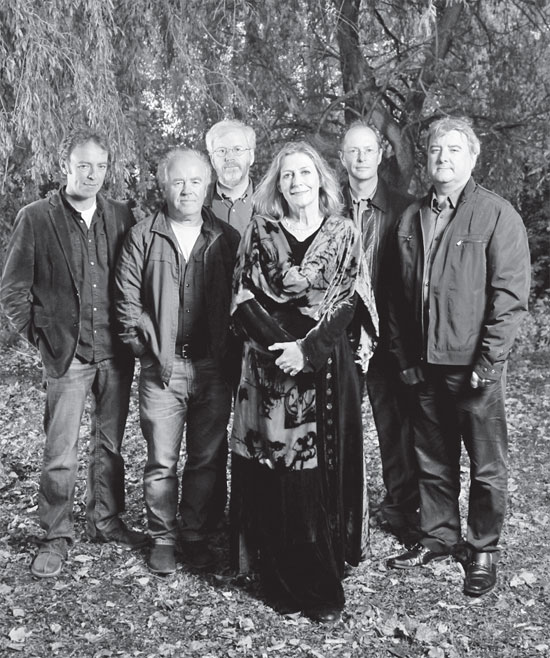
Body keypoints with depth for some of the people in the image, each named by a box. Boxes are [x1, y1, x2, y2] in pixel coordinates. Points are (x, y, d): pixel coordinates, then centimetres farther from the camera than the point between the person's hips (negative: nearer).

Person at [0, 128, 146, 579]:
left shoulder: (122, 217, 5)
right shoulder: (36, 219, -3)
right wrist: (41, 335, -2)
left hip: (116, 352, 3)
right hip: (66, 354, -3)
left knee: (110, 443, 13)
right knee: (60, 452, 1)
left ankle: (106, 521, 29)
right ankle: (57, 537, 15)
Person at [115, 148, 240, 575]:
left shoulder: (227, 239, 6)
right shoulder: (143, 238, 3)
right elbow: (128, 300, 3)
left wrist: (229, 351, -2)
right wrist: (148, 347, -3)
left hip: (214, 367, 1)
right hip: (162, 367, -1)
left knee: (206, 459, 8)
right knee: (162, 460, 3)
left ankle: (196, 535, 22)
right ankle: (163, 538, 18)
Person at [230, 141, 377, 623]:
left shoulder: (342, 233, 6)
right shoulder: (259, 233, 6)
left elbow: (348, 300, -3)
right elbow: (244, 299, 0)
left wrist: (308, 349, -15)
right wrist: (281, 344, -14)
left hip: (326, 368, 0)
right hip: (269, 363, 0)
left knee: (322, 471, 1)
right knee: (274, 478, 1)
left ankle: (323, 586, 12)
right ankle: (283, 579, 13)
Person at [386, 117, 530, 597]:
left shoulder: (497, 215, -6)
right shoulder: (412, 218, 10)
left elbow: (511, 293, -10)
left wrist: (488, 360, -15)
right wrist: (405, 356, 7)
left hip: (475, 365, -5)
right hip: (426, 363, 5)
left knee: (487, 466, 6)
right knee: (433, 461, 15)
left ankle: (483, 550, 21)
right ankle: (438, 536, 31)